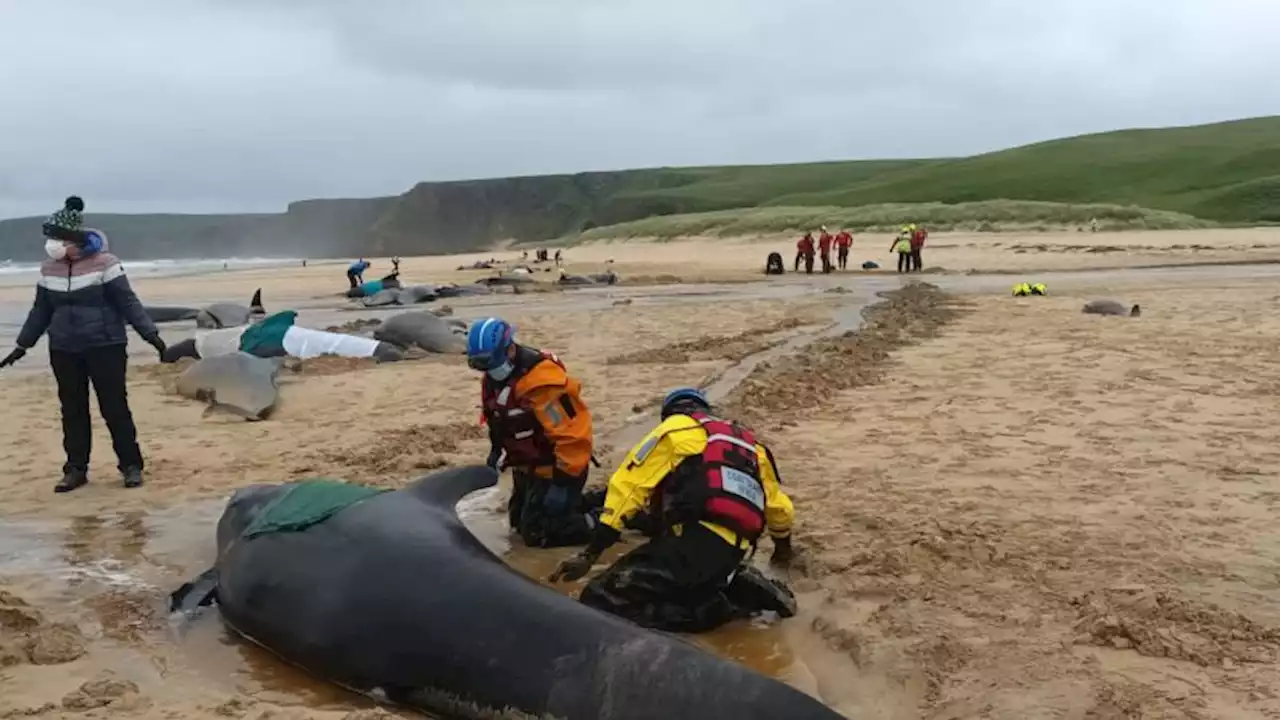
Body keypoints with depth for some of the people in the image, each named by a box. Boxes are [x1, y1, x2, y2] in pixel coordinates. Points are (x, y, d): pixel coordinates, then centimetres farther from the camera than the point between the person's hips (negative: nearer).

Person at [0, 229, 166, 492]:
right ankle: (76, 469, 15)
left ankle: (131, 465, 6)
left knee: (114, 407, -2)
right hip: (63, 351, 5)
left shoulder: (103, 263, -8)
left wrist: (150, 334, -15)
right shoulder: (49, 268, 7)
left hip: (105, 347, -5)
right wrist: (22, 345, 18)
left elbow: (127, 302, -8)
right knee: (72, 410, 7)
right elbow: (40, 310, 16)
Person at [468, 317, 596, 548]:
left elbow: (573, 433, -31)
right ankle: (585, 504, 25)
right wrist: (497, 449, 13)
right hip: (527, 466, 10)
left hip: (554, 468, -10)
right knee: (519, 522, 20)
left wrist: (564, 481, -28)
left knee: (536, 533, -10)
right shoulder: (494, 378, 0)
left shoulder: (541, 382, -31)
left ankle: (599, 522, 1)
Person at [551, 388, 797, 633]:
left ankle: (735, 599, -13)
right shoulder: (747, 441, 31)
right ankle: (741, 588, 5)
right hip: (733, 552, 8)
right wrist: (783, 545, 64)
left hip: (694, 542, -8)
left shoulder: (674, 428, 12)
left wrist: (589, 553, -1)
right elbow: (779, 505, 43)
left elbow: (628, 488, 2)